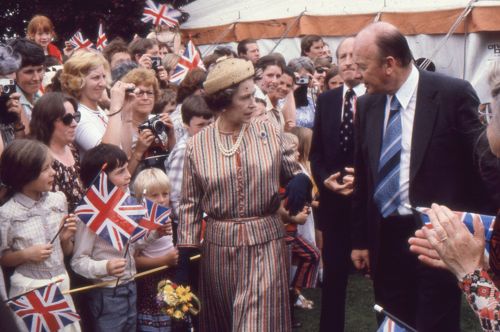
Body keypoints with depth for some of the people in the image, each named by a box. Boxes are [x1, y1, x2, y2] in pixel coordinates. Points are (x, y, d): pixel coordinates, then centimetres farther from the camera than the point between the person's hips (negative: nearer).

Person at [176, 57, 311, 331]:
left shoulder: (270, 133, -1)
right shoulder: (197, 145, -3)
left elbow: (293, 172, 10)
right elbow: (190, 204, 3)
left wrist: (301, 181, -14)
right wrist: (185, 255, 0)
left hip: (265, 243, -1)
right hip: (219, 245, 1)